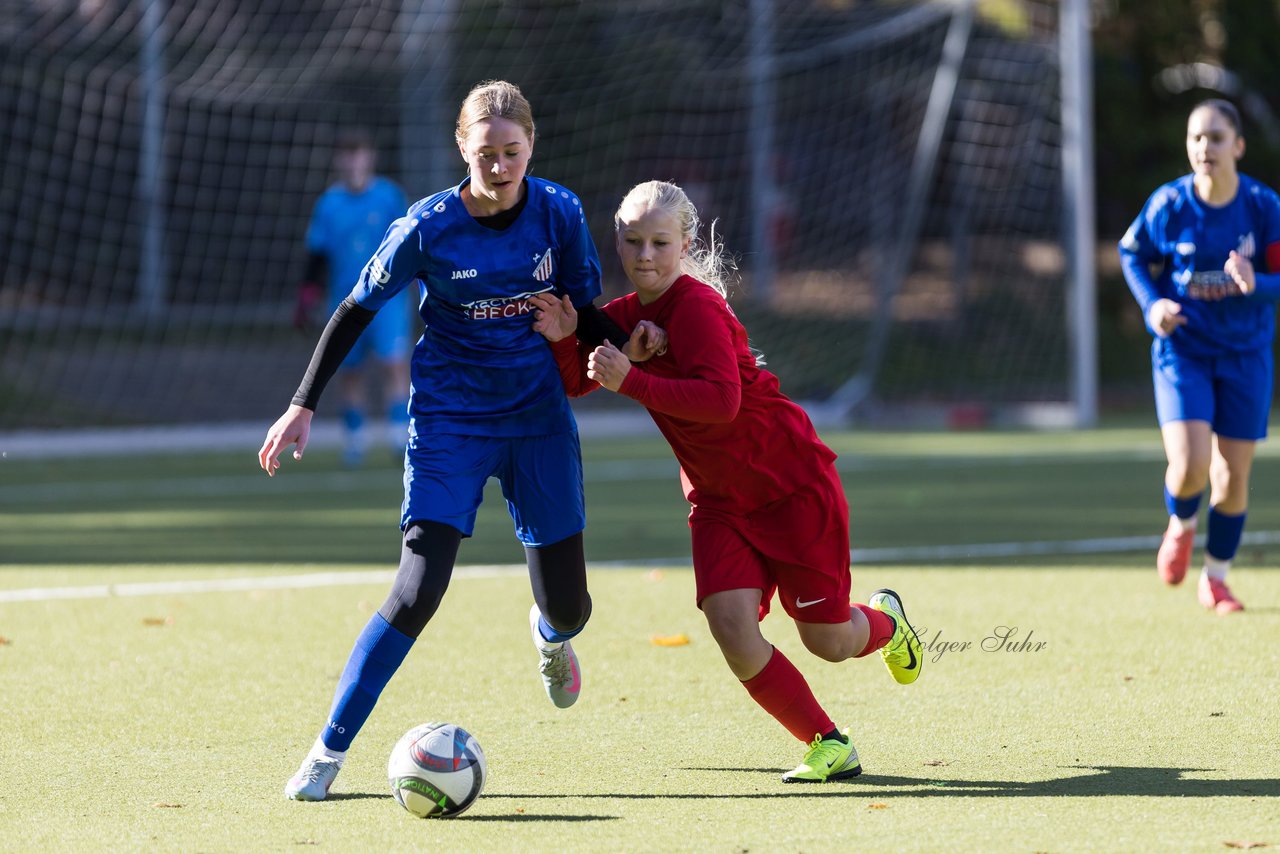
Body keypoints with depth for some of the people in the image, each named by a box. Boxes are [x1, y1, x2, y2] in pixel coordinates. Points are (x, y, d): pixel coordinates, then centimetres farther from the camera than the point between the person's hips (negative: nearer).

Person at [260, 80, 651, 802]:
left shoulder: (560, 213, -7)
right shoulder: (427, 227, -13)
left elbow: (583, 307, 7)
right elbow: (356, 311, -3)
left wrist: (625, 348, -14)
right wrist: (304, 406, -7)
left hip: (540, 418, 3)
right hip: (450, 419, -3)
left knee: (568, 603, 6)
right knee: (419, 591, -18)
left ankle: (553, 635, 48)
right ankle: (329, 753, -8)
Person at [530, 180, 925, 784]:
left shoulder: (695, 306, -23)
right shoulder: (626, 315, 1)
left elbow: (721, 399, -34)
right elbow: (573, 384, 7)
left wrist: (630, 381, -38)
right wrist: (564, 339, -13)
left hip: (793, 485, -6)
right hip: (717, 500, 6)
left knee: (828, 642, 4)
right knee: (731, 628, -14)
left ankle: (884, 620, 41)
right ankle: (828, 746, 2)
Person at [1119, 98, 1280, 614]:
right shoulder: (1168, 205, -10)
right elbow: (1131, 253, 8)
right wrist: (1152, 304, -9)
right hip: (1182, 350, -1)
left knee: (1233, 477, 4)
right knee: (1190, 466, -17)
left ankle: (1216, 580, 25)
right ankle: (1180, 526, 19)